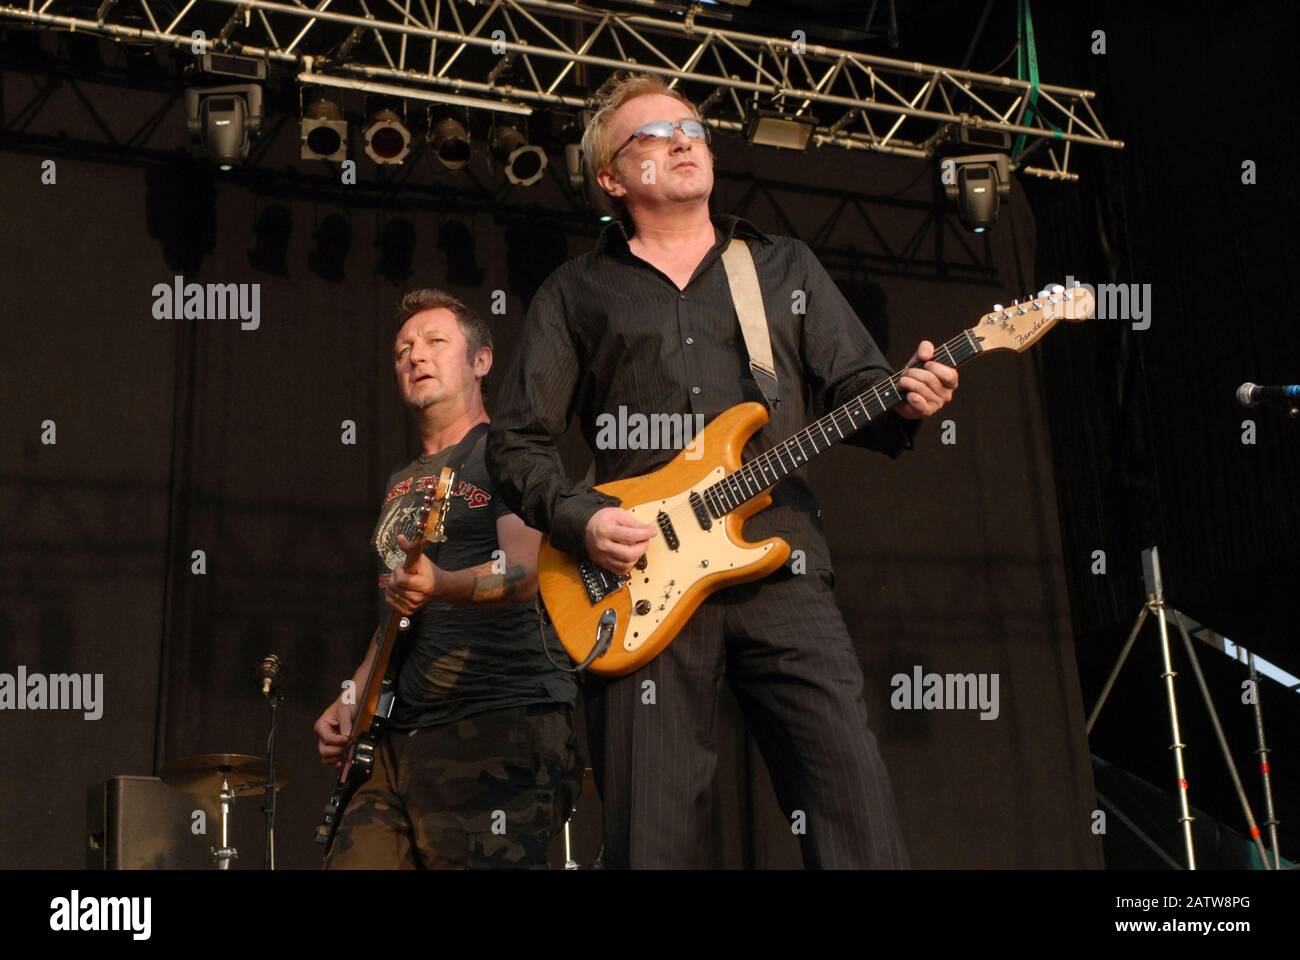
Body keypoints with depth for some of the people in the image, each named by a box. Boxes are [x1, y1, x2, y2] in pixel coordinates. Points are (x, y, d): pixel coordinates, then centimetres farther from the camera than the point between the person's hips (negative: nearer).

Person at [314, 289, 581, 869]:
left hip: (500, 730, -7)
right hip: (401, 734, 7)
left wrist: (444, 585, -37)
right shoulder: (402, 483, 24)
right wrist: (352, 698, 15)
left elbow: (524, 570, -17)